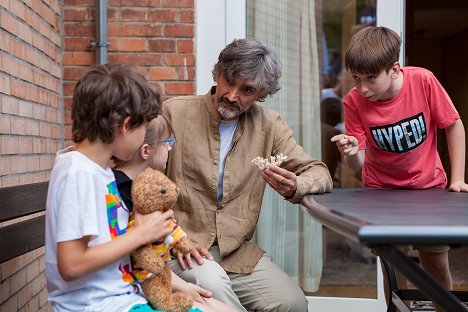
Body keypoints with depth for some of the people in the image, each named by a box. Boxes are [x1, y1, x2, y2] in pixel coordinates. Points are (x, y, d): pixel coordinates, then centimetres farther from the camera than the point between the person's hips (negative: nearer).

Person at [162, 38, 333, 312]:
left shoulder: (269, 125, 4)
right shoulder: (175, 112, -5)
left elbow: (320, 174, 6)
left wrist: (294, 187, -17)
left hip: (239, 252, 4)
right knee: (212, 282, -34)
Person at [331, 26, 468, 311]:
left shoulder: (422, 81, -22)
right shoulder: (354, 101, -19)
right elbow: (358, 164, -16)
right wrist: (351, 153, -39)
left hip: (429, 185, 0)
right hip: (382, 189, 0)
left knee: (436, 261, 4)